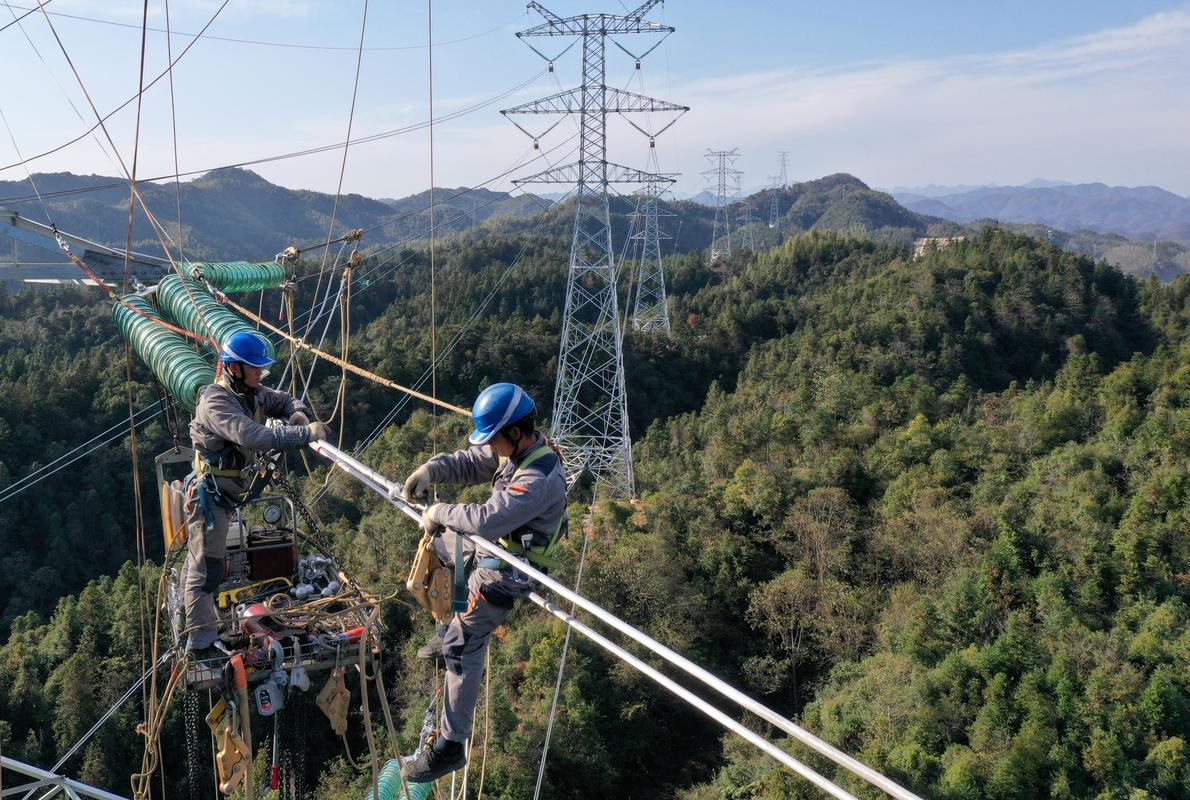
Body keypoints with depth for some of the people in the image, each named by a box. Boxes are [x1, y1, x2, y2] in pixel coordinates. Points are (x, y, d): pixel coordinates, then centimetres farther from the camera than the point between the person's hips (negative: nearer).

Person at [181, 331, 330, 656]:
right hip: (208, 495, -9)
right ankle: (201, 645, 2)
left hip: (228, 493, 9)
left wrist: (297, 413, -8)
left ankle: (193, 629, 37)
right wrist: (305, 434, -39)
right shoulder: (216, 402, -24)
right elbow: (254, 436, -37)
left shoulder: (253, 393, 2)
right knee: (206, 569, -6)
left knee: (197, 563, 23)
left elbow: (285, 400, 17)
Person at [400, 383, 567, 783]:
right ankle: (454, 627, 43)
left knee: (463, 649, -7)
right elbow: (469, 463, 3)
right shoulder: (517, 450, -7)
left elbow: (487, 519, -42)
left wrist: (439, 512, -27)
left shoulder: (539, 479, -36)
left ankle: (451, 745, 2)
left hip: (503, 572, -10)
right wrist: (432, 469, -17)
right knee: (437, 542, 32)